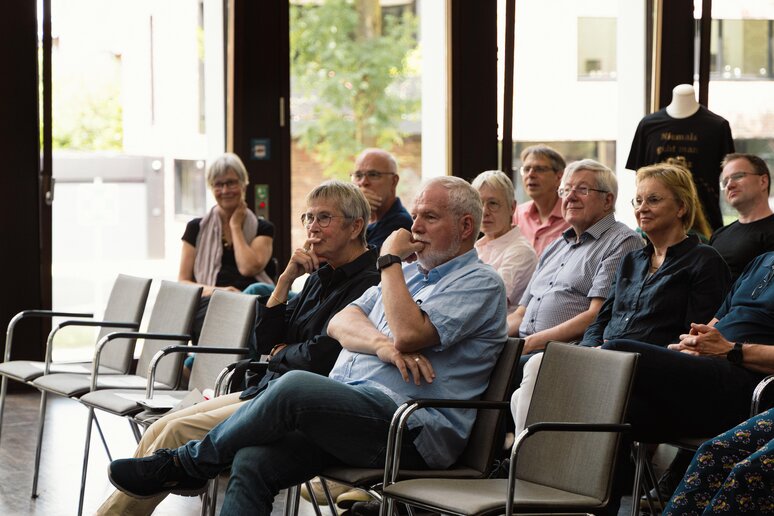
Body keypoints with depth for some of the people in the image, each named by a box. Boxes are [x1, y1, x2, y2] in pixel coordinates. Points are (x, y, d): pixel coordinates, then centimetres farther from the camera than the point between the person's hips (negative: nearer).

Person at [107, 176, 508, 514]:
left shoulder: (481, 284, 1)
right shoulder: (408, 272, 28)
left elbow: (409, 334, -16)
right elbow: (339, 322, 12)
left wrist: (389, 260, -3)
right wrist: (382, 344, -10)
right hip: (347, 411, 8)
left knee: (295, 388, -29)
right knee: (252, 462, -18)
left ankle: (186, 464, -9)